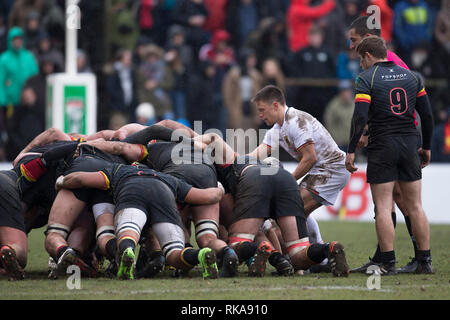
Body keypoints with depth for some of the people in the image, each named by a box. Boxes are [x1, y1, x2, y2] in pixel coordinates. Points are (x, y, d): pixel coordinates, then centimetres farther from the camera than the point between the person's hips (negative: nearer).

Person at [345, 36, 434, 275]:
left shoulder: (366, 79, -5)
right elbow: (427, 114, 9)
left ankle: (388, 263, -6)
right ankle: (425, 261, 8)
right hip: (410, 144, 4)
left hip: (382, 147, -4)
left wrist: (351, 151, -10)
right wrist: (426, 147, 18)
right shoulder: (411, 77, 10)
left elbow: (360, 117, -15)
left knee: (383, 208, -1)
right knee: (415, 206, 9)